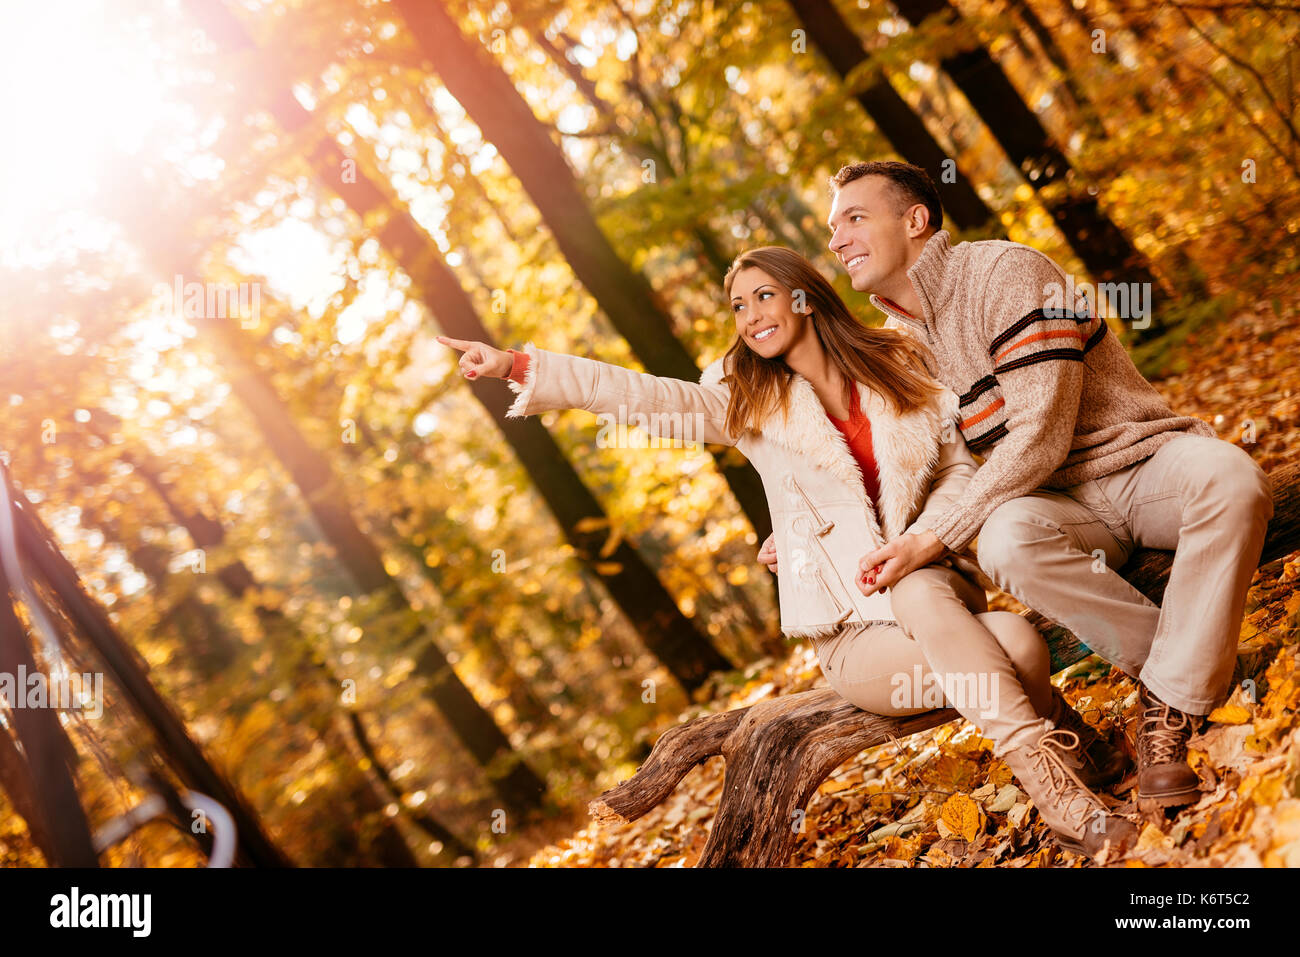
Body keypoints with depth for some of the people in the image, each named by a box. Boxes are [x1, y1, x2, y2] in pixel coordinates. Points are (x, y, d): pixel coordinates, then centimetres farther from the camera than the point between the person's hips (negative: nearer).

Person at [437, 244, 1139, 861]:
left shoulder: (900, 368, 8)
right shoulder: (746, 403, 6)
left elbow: (962, 468, 4)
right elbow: (639, 395, -5)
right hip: (856, 634, -1)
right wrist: (517, 366, -17)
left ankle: (1056, 766, -16)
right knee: (1011, 652, -33)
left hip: (937, 586, 1)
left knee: (1017, 642, -35)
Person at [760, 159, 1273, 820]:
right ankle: (1182, 658, -17)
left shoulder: (1004, 272, -14)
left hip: (1140, 460, -4)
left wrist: (934, 541, -22)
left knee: (1230, 476, -39)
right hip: (1058, 503, 4)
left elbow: (1041, 437, -21)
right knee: (1007, 540, -34)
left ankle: (1171, 703, -30)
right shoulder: (896, 342, 9)